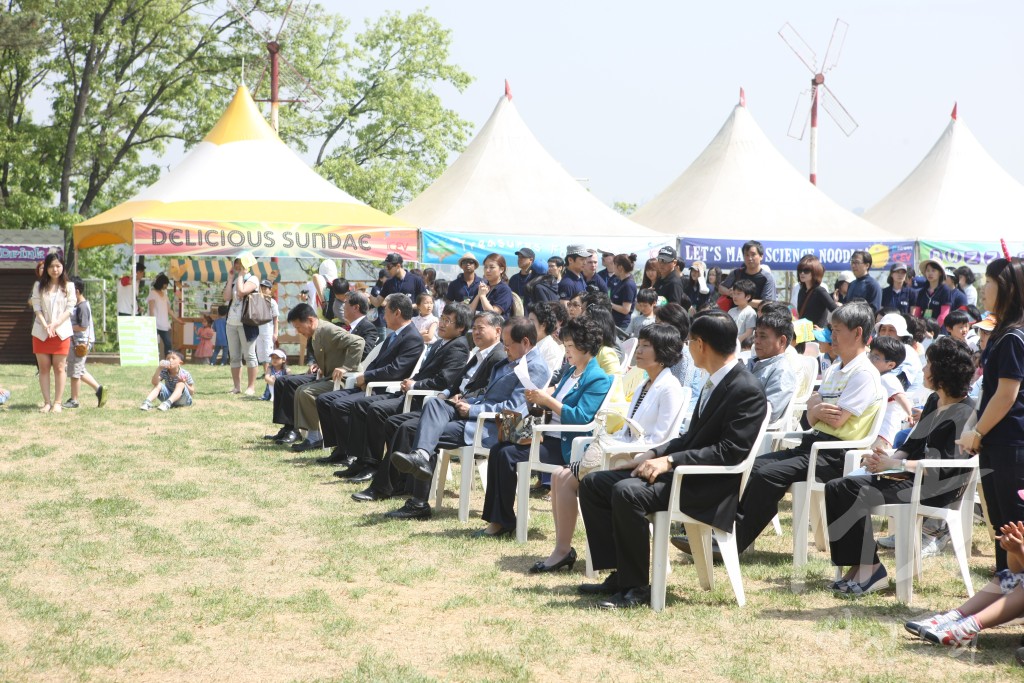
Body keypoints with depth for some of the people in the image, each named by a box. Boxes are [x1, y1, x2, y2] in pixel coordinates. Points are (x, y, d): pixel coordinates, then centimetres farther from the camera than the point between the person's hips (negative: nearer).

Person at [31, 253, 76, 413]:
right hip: (41, 332, 1)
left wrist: (55, 324, -15)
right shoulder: (39, 286, 5)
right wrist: (45, 325, -15)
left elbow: (69, 309, -2)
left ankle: (57, 402, 3)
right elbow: (36, 308, -1)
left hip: (62, 331, -1)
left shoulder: (68, 286, 3)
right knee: (43, 367, 2)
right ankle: (47, 402, 7)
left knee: (59, 367, -1)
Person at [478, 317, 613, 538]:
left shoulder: (598, 379, -10)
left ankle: (504, 522, -12)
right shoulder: (571, 372, 19)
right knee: (497, 449, -6)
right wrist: (539, 399, 2)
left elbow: (580, 417, -20)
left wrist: (548, 400, -16)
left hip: (564, 446, -10)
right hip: (548, 437, 10)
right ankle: (495, 519, -8)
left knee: (508, 454, -22)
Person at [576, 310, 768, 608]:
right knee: (593, 483, 4)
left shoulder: (747, 391, -15)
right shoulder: (715, 382, 15)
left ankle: (636, 587, -19)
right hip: (681, 473, 10)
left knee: (627, 492, -32)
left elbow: (731, 452, -22)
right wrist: (654, 454, 5)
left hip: (708, 488, -10)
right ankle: (620, 575, 2)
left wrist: (671, 461, -24)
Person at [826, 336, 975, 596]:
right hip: (912, 477, 9)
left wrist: (895, 464, -22)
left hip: (937, 487, -9)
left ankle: (870, 568, -17)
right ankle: (858, 565, -14)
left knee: (854, 492, -26)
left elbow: (945, 465, -19)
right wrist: (886, 460, -3)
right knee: (835, 488, -8)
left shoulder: (963, 414, -11)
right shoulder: (934, 402, 17)